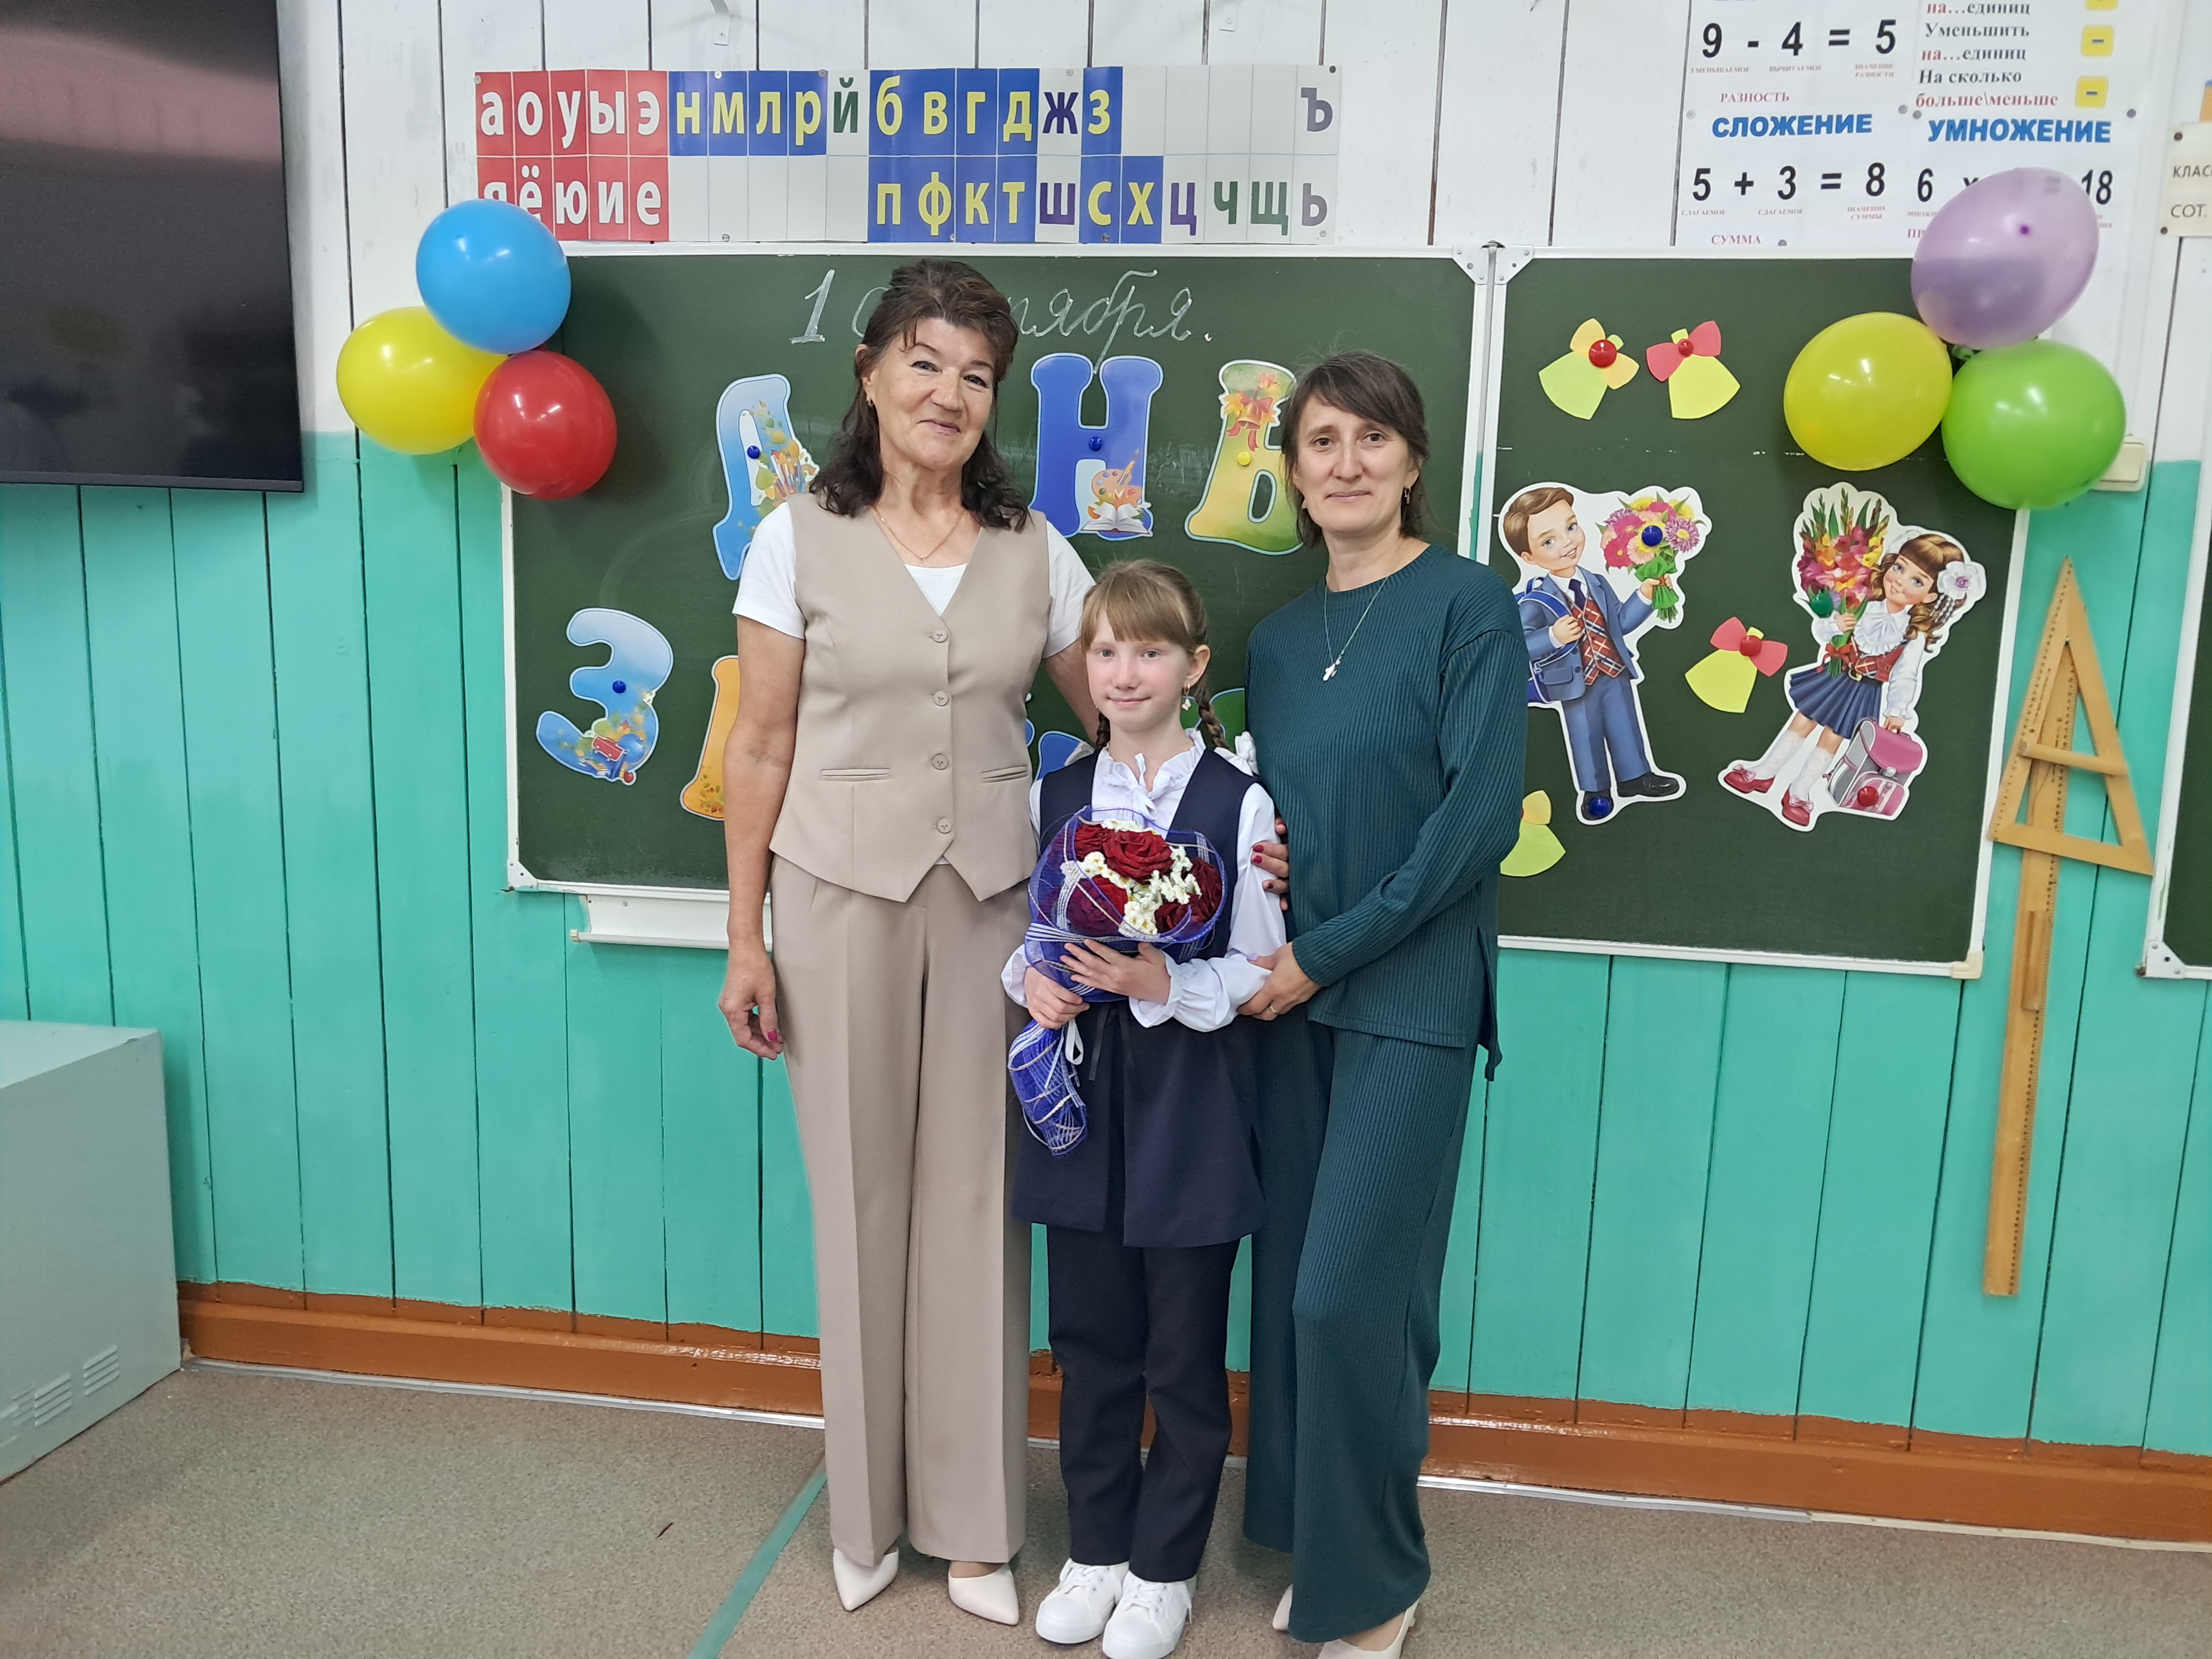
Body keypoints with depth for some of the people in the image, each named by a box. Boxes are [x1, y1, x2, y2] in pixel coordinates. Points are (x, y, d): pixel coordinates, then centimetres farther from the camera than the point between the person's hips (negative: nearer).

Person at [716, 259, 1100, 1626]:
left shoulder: (1034, 549, 3)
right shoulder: (800, 539, -2)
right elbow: (761, 748, -1)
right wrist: (746, 939, -2)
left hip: (989, 896, 2)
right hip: (840, 893, -1)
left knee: (976, 1195, 6)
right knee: (861, 1191, 9)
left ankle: (974, 1521, 25)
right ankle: (869, 1511, 30)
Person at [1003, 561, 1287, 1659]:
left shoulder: (1239, 804, -10)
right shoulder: (1054, 796, 4)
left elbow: (1254, 974, -8)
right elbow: (1021, 930, 11)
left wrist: (1162, 985, -24)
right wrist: (1029, 980, -10)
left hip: (1190, 1109, -3)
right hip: (1080, 1097, 4)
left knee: (1185, 1355, 11)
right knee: (1090, 1343, 16)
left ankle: (1164, 1569, 32)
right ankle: (1096, 1550, 36)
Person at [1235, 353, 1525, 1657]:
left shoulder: (1467, 599, -5)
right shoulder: (1278, 639, 12)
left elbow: (1481, 812, -13)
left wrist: (1329, 951, -13)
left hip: (1410, 995, -5)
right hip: (1294, 995, 5)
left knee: (1351, 1291, -4)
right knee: (1291, 1282, 10)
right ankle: (1312, 1545, 31)